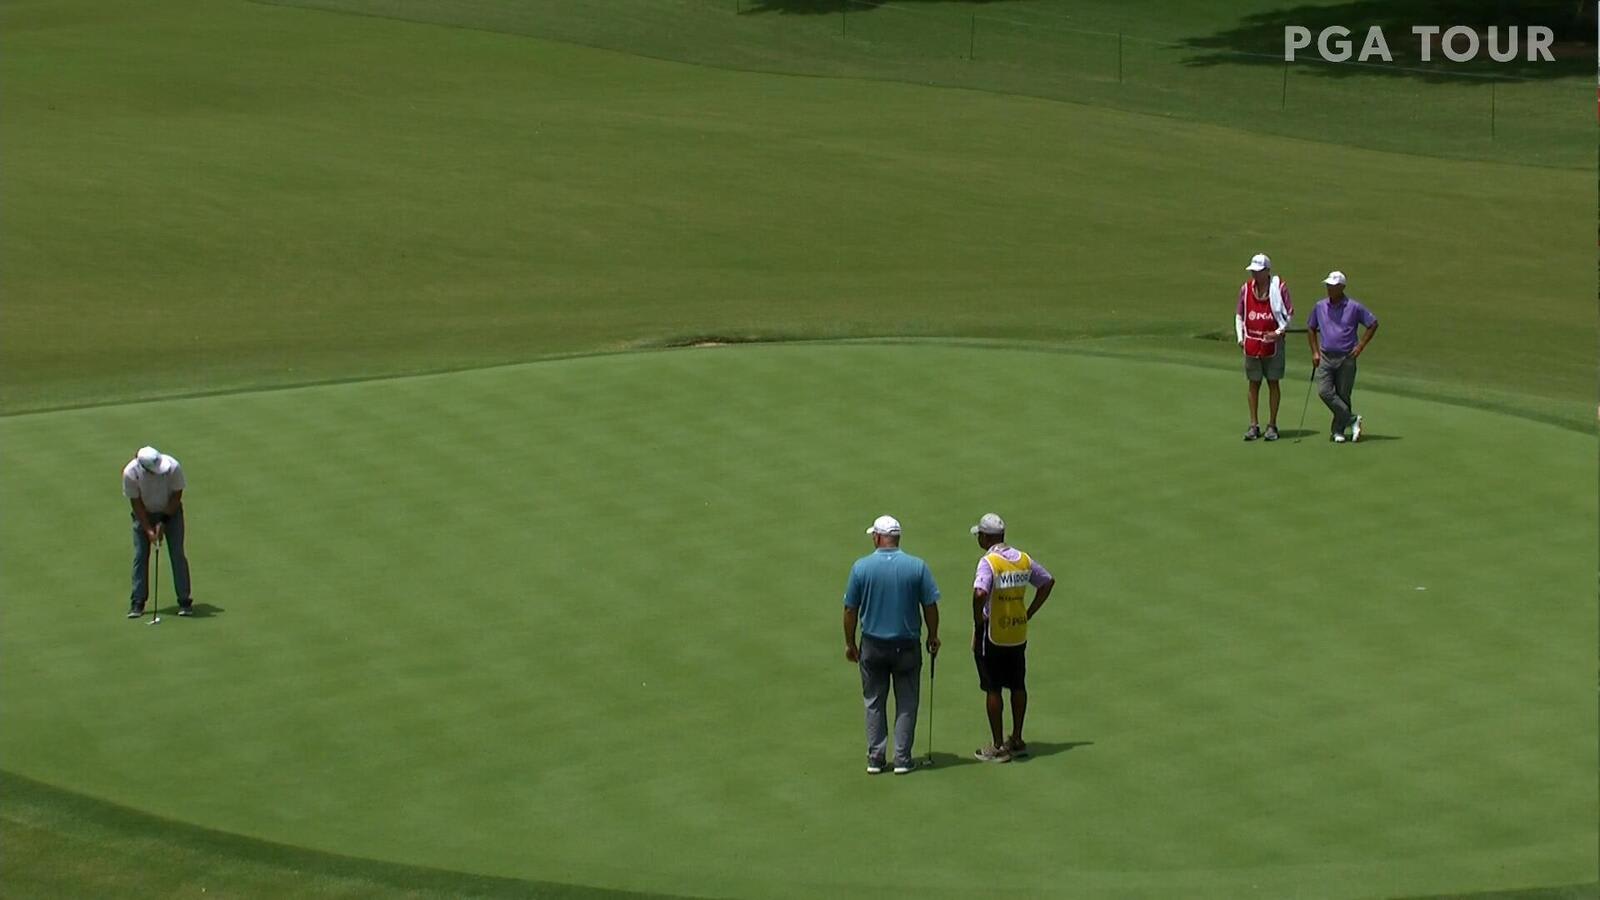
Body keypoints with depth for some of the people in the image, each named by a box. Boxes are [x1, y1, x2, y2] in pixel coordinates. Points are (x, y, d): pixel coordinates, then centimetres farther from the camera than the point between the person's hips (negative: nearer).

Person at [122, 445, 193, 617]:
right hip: (144, 514, 0)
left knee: (177, 554, -6)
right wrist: (148, 529, -19)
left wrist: (163, 521, -16)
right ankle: (137, 603, 2)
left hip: (170, 512, 0)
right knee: (140, 556, -5)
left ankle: (184, 601, 0)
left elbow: (176, 495, -15)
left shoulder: (173, 467, -29)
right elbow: (136, 503, -17)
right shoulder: (130, 473, -28)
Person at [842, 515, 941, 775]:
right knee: (906, 704, 10)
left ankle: (875, 758, 12)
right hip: (907, 645, 0)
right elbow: (930, 606, -3)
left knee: (874, 703, 12)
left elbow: (850, 609, -2)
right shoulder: (917, 567, -8)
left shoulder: (861, 567, -7)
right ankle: (902, 759, 8)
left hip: (873, 645, 1)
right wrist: (933, 637, 12)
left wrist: (849, 643, 9)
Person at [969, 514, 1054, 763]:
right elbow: (1048, 581, 15)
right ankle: (1017, 740, 25)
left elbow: (980, 594, -31)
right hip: (1019, 633, 6)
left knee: (993, 689, 3)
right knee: (1018, 686, 16)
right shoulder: (1023, 559, 4)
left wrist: (978, 624, -16)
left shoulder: (989, 562, -17)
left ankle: (997, 747, 7)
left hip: (993, 634, -6)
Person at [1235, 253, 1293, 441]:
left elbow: (1290, 313, 1)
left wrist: (1279, 332, -12)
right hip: (1251, 343, 3)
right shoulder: (1246, 288, 6)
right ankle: (1254, 425, 12)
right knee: (1253, 384, 6)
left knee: (1273, 383, 3)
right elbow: (1239, 314, 14)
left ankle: (1272, 426, 9)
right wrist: (1240, 337, 3)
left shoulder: (1279, 287, -4)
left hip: (1272, 342, -3)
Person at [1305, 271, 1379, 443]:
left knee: (1343, 396, 1)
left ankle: (1338, 431, 12)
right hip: (1325, 358, 3)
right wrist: (1315, 352, 9)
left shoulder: (1354, 307, -6)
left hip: (1346, 358, -3)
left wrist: (1360, 346, -4)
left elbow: (1373, 324, 2)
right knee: (1324, 391, -13)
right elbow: (1311, 328, 18)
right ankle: (1352, 419, -1)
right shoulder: (1320, 306, 5)